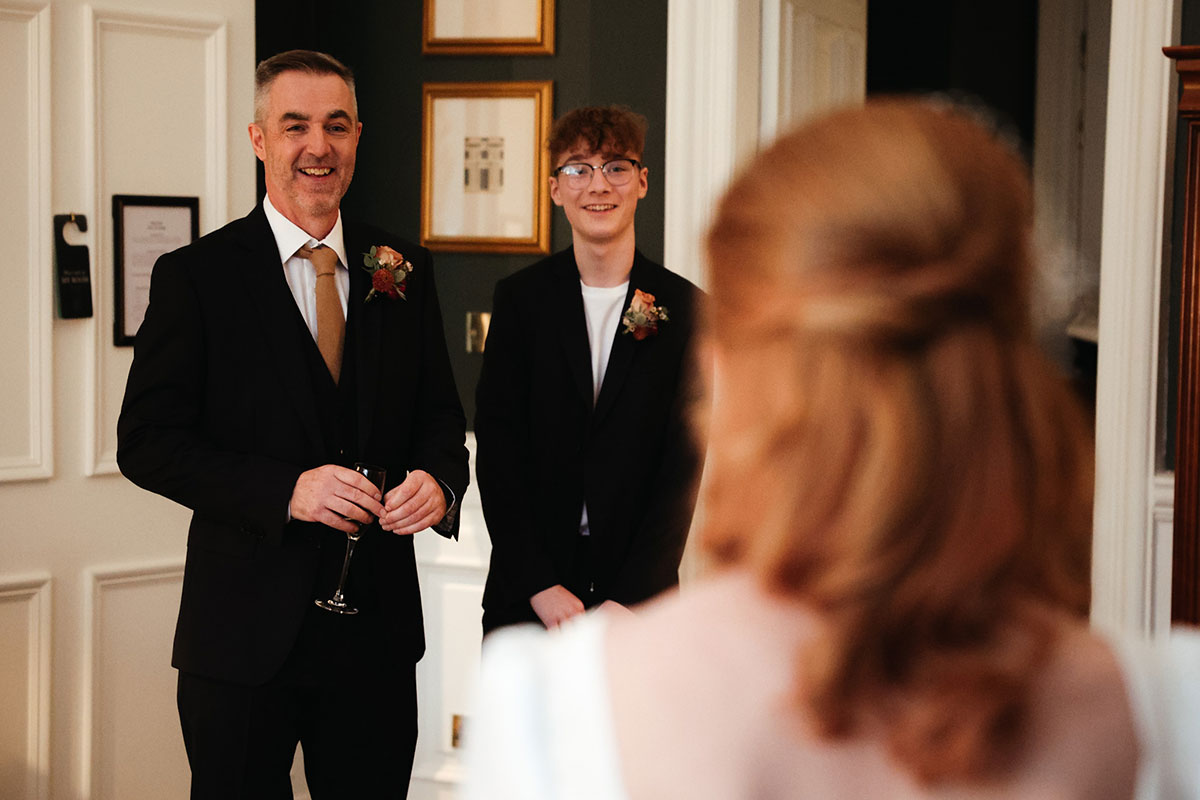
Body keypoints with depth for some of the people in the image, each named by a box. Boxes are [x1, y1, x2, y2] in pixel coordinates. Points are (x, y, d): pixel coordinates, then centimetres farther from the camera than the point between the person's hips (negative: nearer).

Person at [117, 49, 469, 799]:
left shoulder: (404, 271, 7)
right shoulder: (194, 276, -4)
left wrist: (438, 480, -13)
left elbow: (441, 415, 11)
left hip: (378, 625, 3)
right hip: (246, 628, -3)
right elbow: (147, 442, -8)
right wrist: (285, 489, -21)